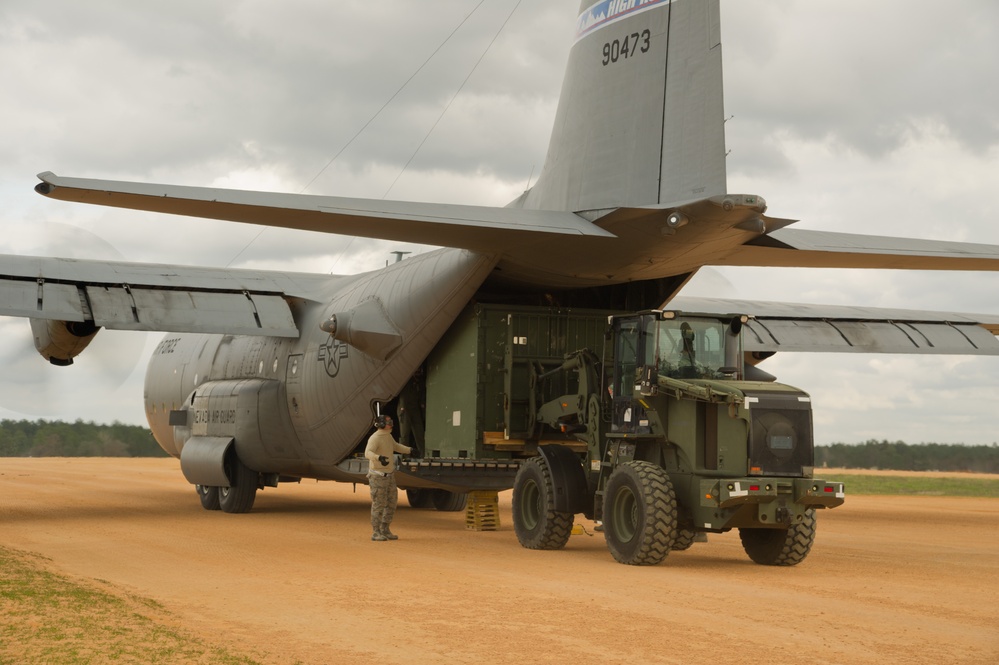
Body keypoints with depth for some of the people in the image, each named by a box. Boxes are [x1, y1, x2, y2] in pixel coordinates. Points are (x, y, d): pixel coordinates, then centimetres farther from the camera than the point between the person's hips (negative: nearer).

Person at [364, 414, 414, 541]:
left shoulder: (387, 436, 8)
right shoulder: (374, 438, -20)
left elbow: (395, 446, 29)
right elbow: (368, 453, -37)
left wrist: (409, 450, 31)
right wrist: (379, 458, -55)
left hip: (389, 475, 9)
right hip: (378, 476, -9)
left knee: (392, 503, 10)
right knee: (378, 505, -4)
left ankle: (384, 530, 19)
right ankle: (375, 533, 5)